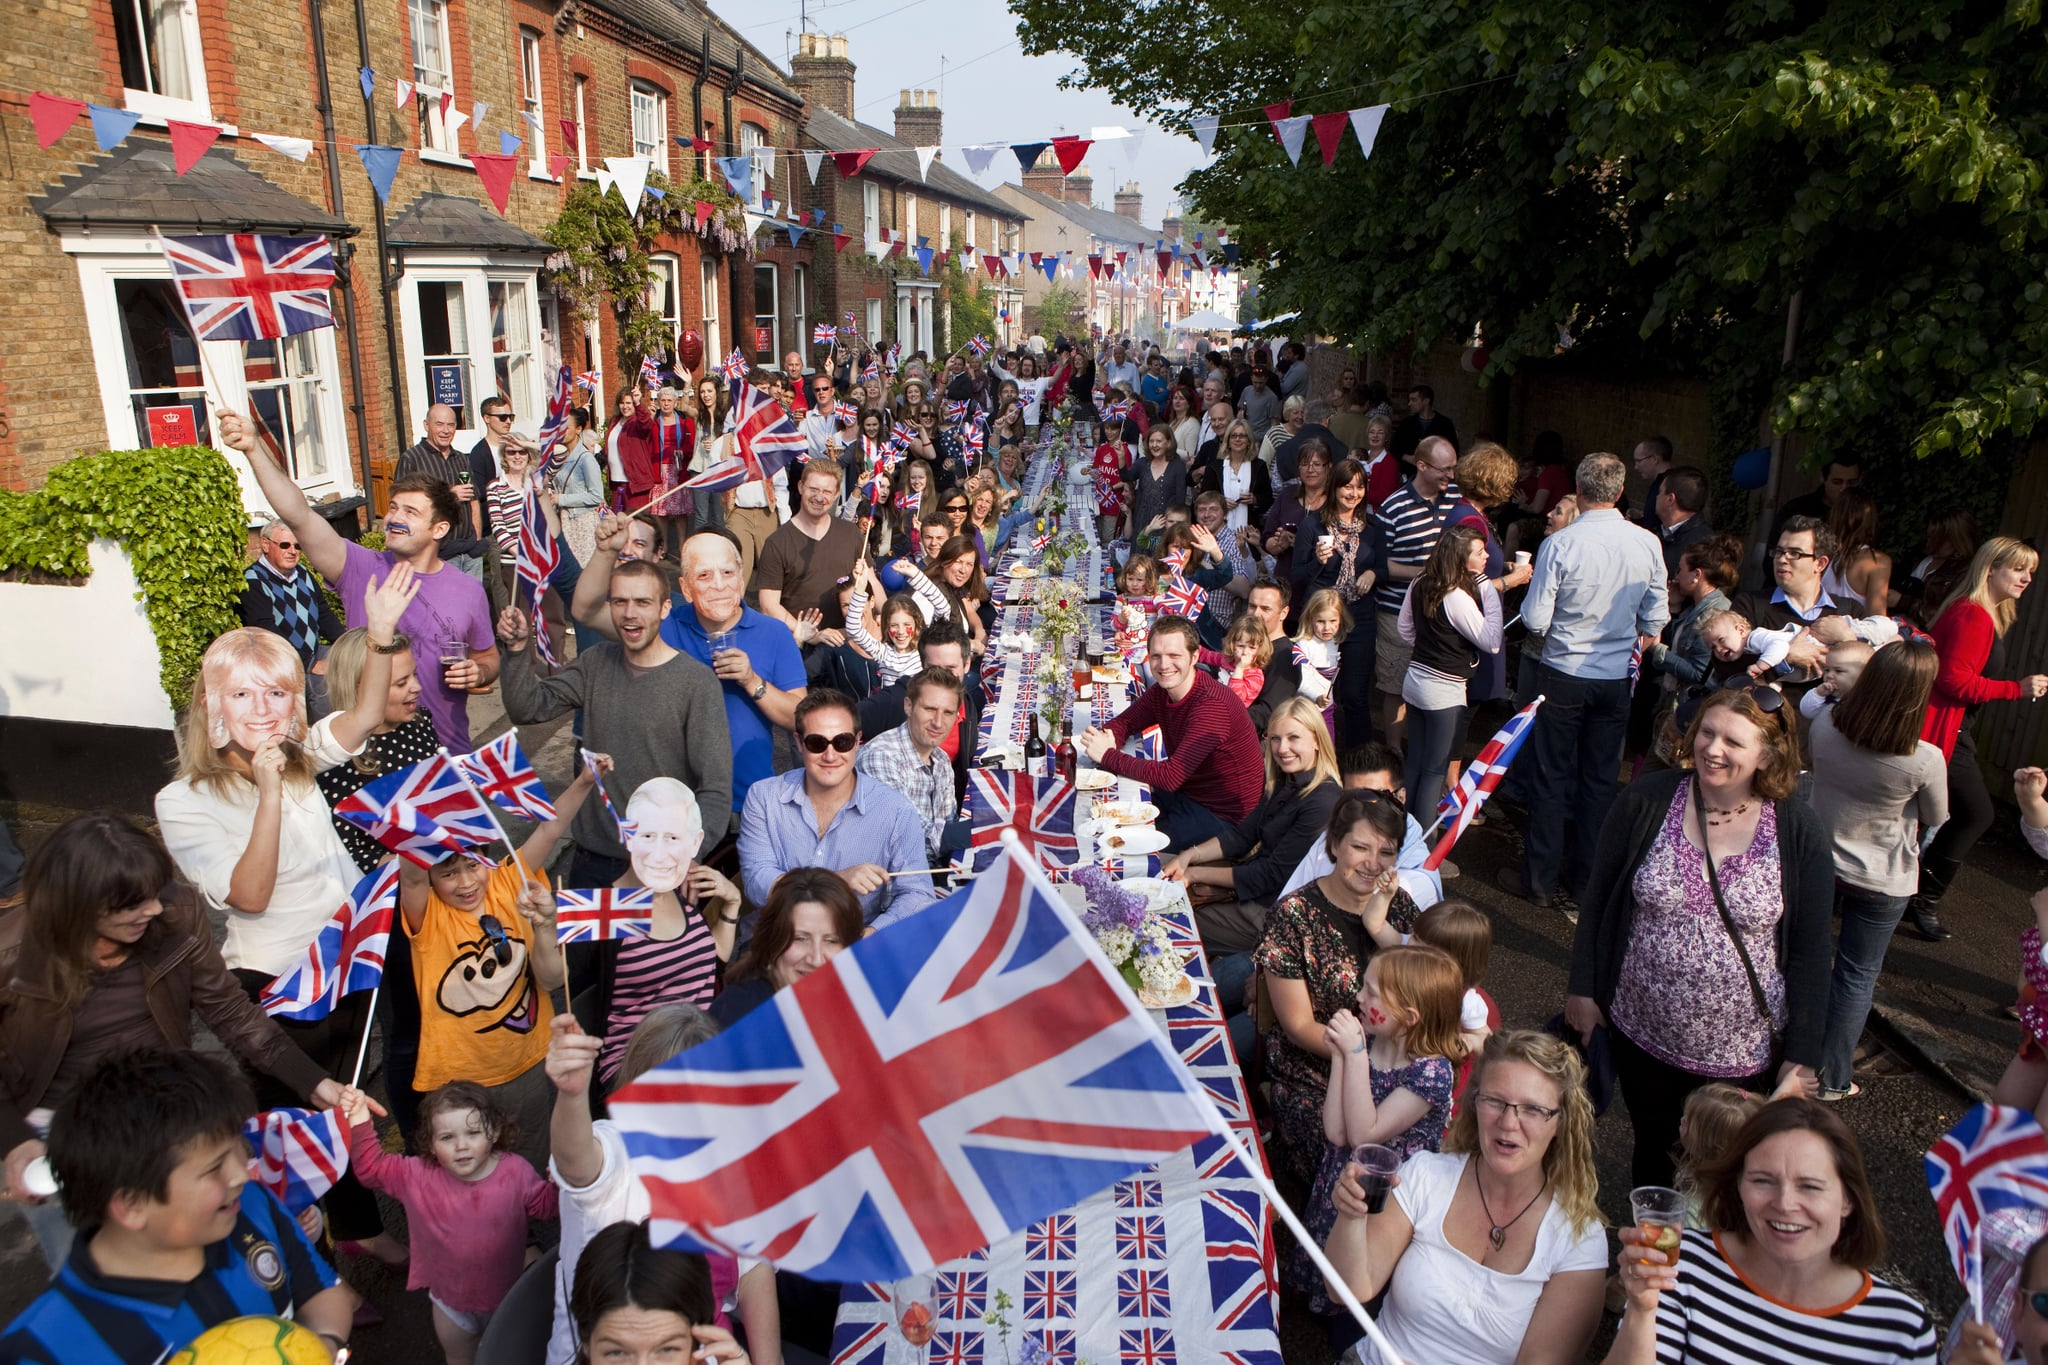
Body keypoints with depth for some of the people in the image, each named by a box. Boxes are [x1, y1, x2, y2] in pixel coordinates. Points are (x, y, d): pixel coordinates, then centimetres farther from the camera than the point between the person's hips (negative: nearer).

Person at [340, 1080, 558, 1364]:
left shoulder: (516, 1171, -23)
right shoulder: (417, 1175, -19)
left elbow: (545, 1203, -11)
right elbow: (372, 1166, -17)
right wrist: (359, 1124, -30)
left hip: (507, 1296, -1)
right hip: (450, 1297, 2)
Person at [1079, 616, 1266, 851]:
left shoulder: (1212, 706, -28)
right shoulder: (1162, 689, -2)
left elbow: (1171, 776, -31)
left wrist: (1108, 755, -26)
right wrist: (1106, 739, -17)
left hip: (1223, 815, -8)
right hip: (1186, 793, 8)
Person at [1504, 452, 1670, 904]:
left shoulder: (1559, 545, -18)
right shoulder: (1648, 544, -6)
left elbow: (1535, 620, -15)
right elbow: (1656, 618, 3)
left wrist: (1532, 588, 4)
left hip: (1563, 675, -3)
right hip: (1617, 679, 3)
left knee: (1551, 778, 7)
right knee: (1600, 778, 14)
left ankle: (1539, 877, 14)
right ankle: (1585, 875, 25)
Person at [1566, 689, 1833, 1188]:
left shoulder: (1799, 832, -10)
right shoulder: (1646, 800, -9)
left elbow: (1810, 951, -4)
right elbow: (1597, 899, 0)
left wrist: (1801, 1055, -4)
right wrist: (1583, 989, 0)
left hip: (1743, 1054, -1)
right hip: (1643, 1036, 1)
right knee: (1653, 1153, 21)